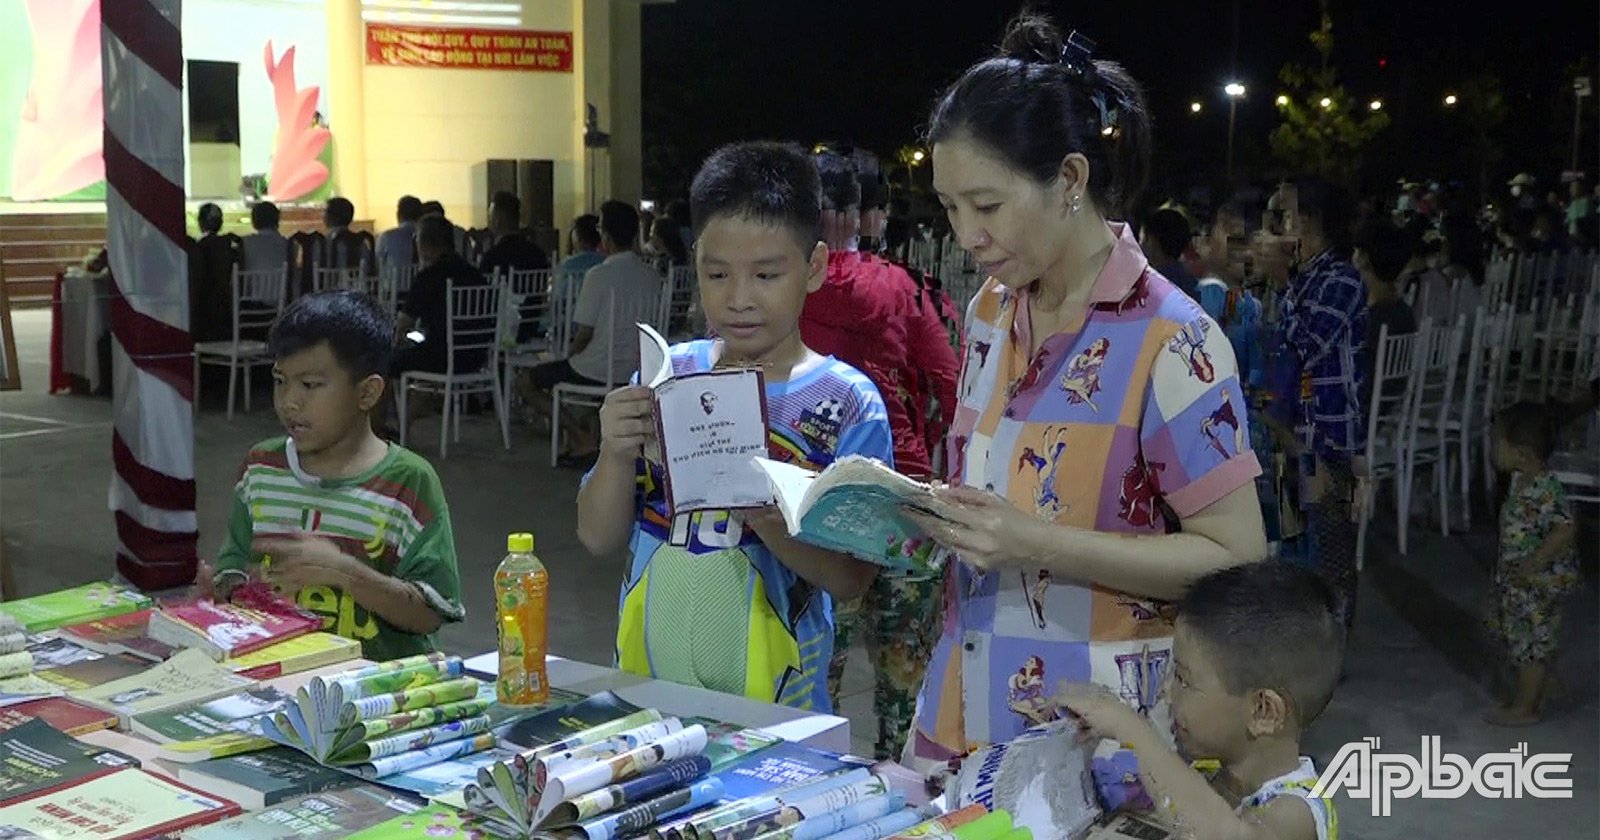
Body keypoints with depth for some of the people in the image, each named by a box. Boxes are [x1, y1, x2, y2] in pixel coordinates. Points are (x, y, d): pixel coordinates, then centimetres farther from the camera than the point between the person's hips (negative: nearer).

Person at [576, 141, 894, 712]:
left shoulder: (848, 402, -7)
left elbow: (853, 578, -10)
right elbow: (599, 537, 3)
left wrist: (774, 524, -28)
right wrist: (616, 455, -16)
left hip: (775, 706, -2)